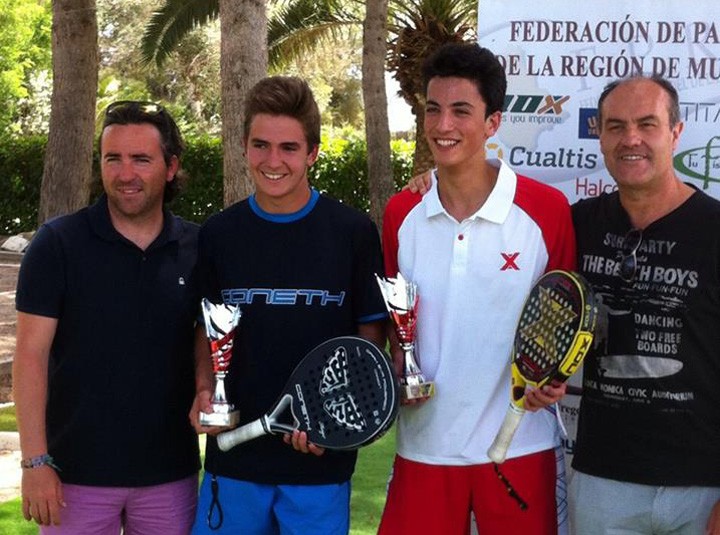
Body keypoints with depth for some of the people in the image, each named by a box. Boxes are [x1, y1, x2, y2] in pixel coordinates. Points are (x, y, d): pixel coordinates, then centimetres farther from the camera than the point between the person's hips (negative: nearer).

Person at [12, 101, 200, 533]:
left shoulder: (197, 248, 2)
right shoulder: (58, 243, -6)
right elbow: (31, 355, -7)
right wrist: (35, 461, -12)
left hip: (170, 472, 3)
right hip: (77, 474, -2)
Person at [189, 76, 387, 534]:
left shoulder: (354, 233, -5)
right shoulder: (218, 234, 3)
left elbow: (371, 333, 1)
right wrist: (205, 390, -6)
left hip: (321, 460, -2)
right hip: (234, 454, 2)